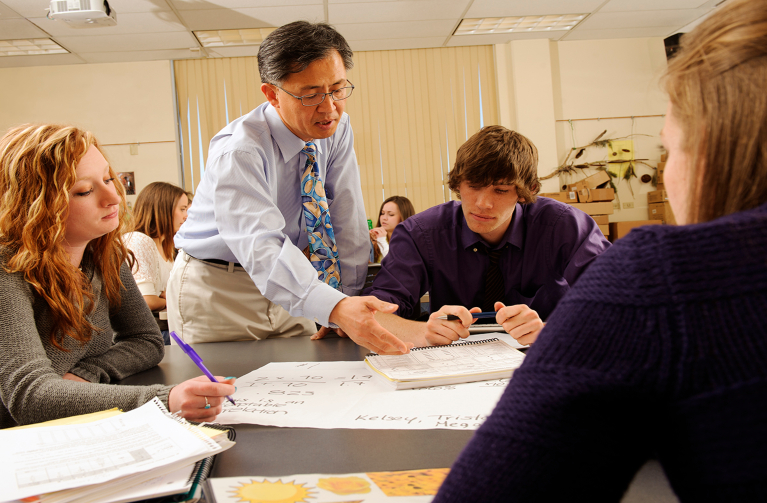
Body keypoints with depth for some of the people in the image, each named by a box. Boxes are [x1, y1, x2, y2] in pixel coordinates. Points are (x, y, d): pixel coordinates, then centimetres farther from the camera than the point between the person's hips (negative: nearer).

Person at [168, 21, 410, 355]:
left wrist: (351, 305, -14)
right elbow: (260, 248, -40)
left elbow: (346, 220, -8)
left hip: (284, 281, 5)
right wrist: (335, 309, -55)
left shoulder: (337, 130, -9)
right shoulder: (238, 151, -28)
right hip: (218, 291, -5)